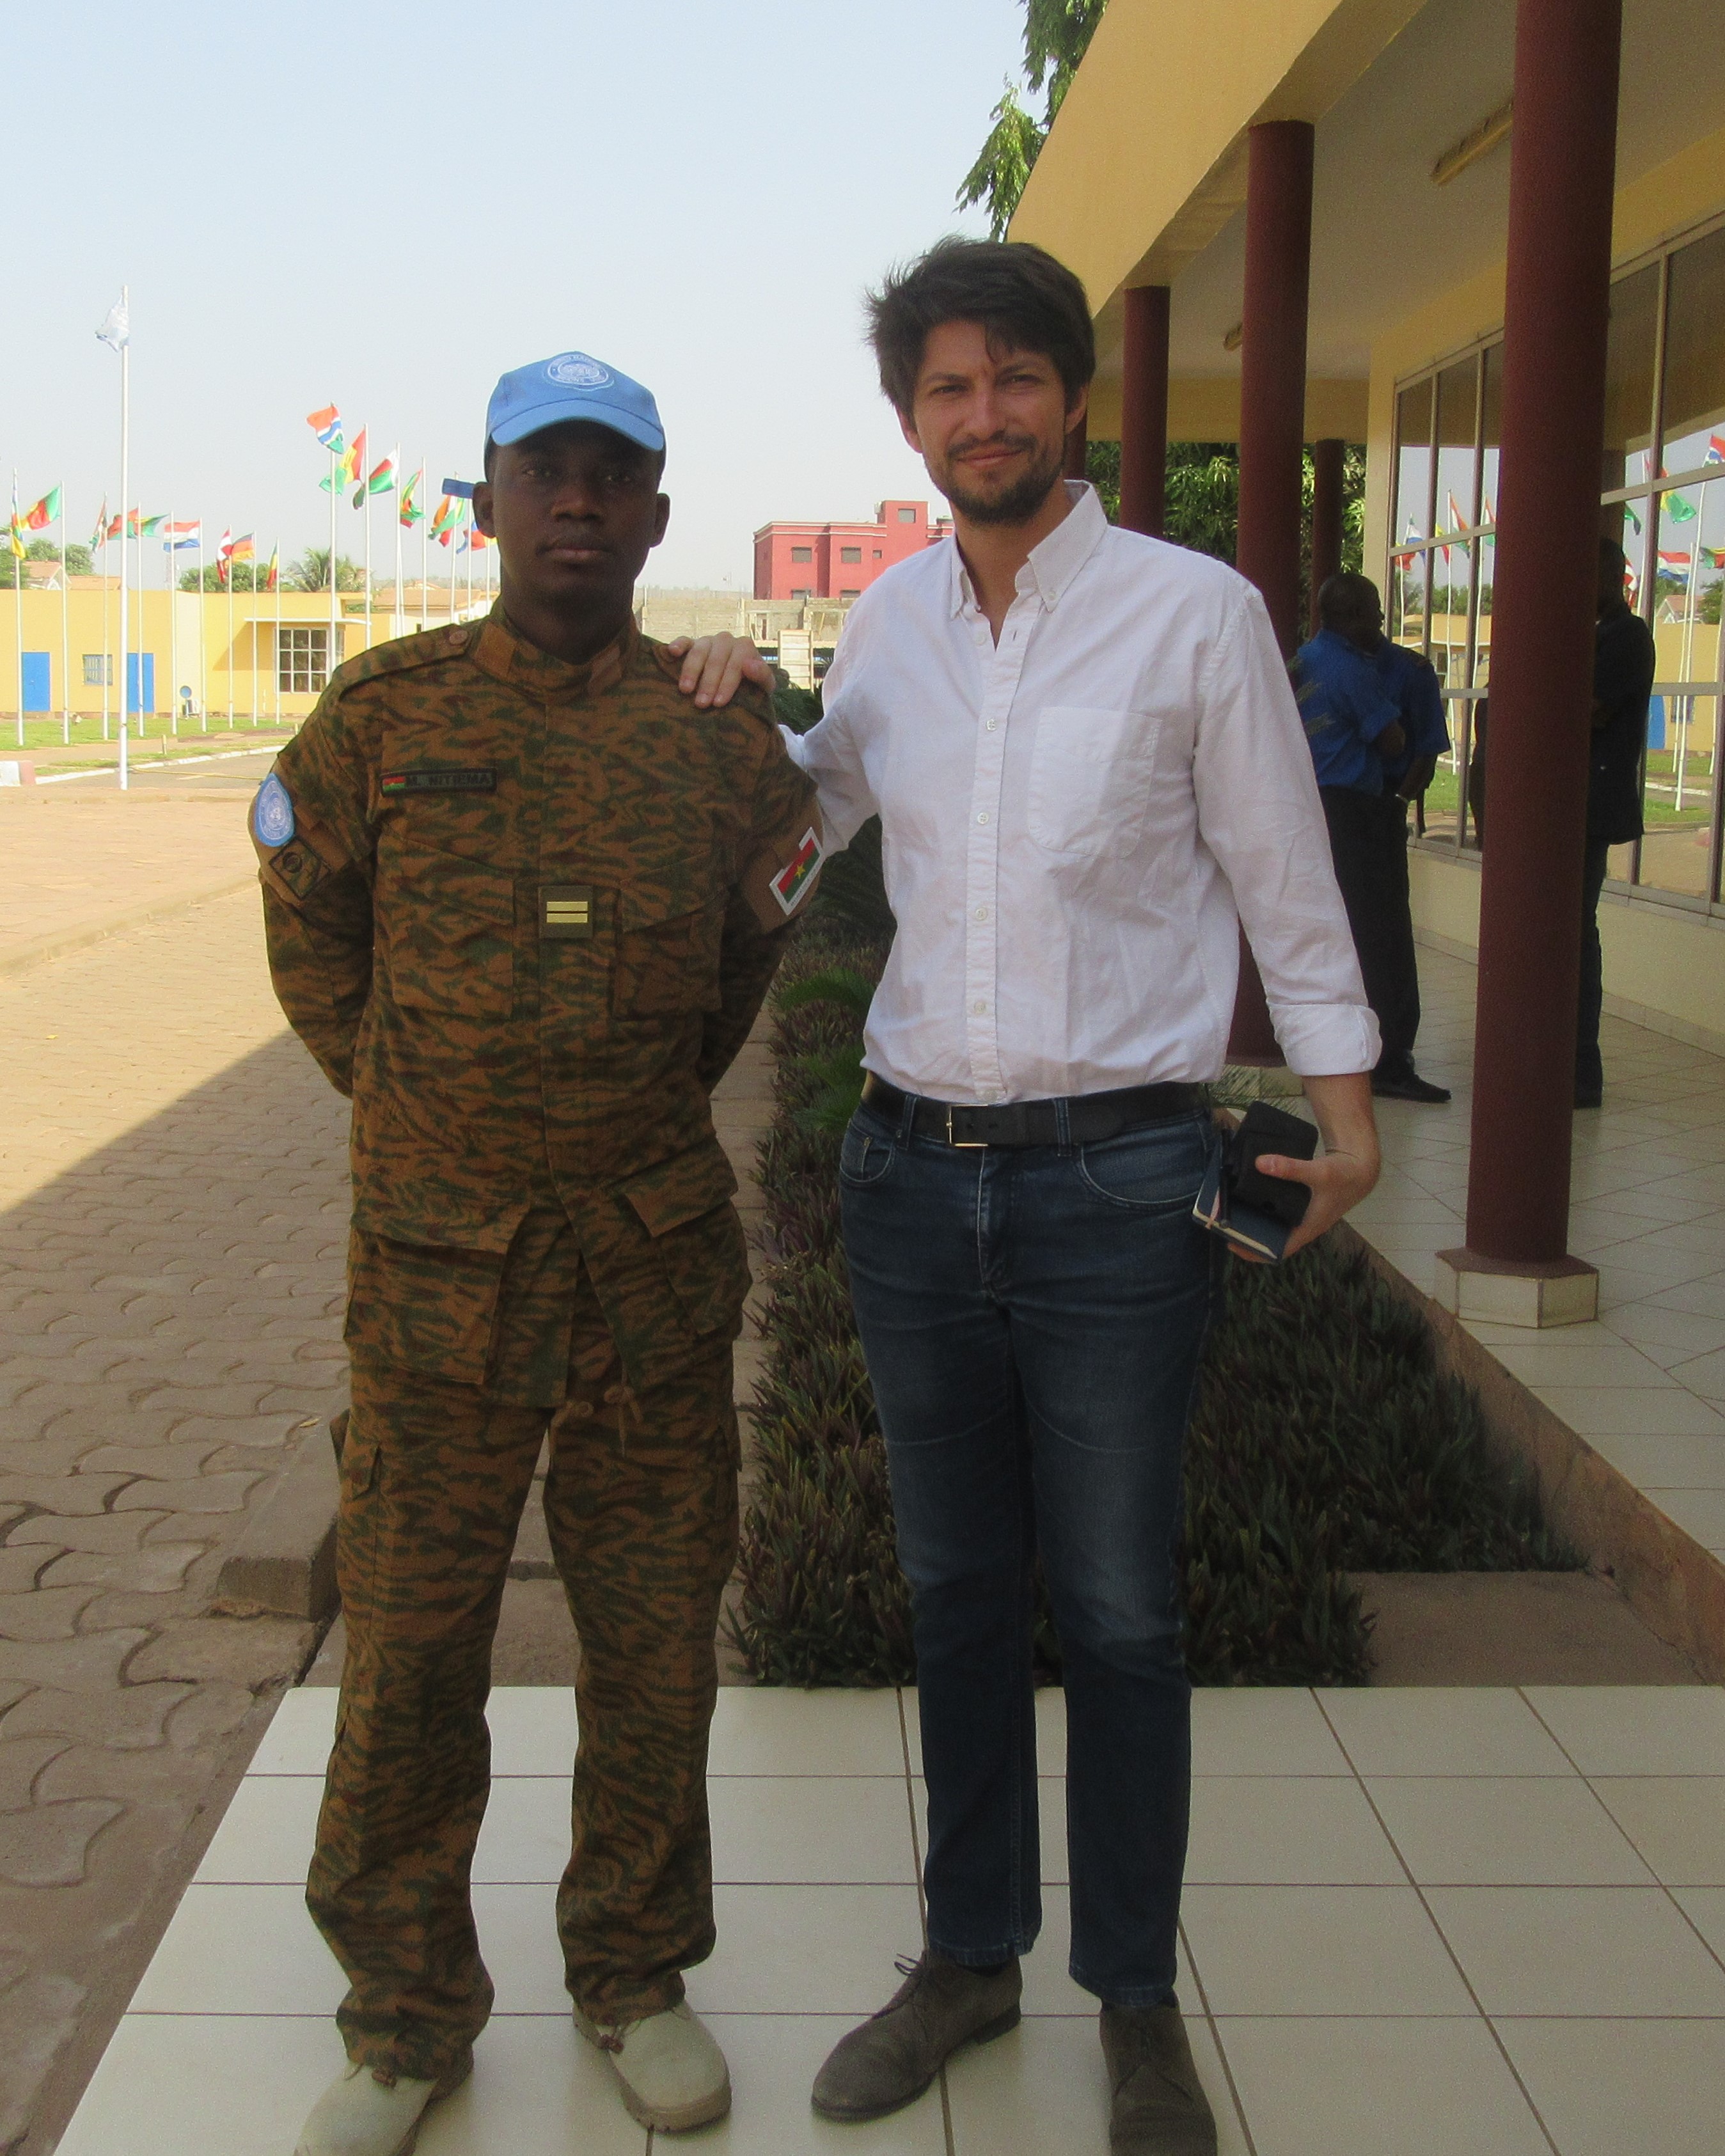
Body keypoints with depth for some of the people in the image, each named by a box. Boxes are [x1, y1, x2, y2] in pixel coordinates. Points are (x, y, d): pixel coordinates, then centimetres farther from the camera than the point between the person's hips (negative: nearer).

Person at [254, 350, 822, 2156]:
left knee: (653, 1637, 11)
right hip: (435, 1263, -1)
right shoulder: (383, 714, -1)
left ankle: (636, 1978, 32)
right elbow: (312, 942, 13)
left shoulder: (722, 735, 2)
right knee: (408, 1649, 7)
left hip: (659, 1261, 1)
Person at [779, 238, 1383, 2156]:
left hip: (1115, 1182, -4)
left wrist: (1343, 1103, -1)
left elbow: (1284, 881, 0)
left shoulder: (1195, 612, -6)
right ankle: (970, 1956, 33)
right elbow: (817, 789, 25)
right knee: (952, 1588, 15)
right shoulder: (891, 616, 6)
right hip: (913, 1167, 4)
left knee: (1116, 1608, 6)